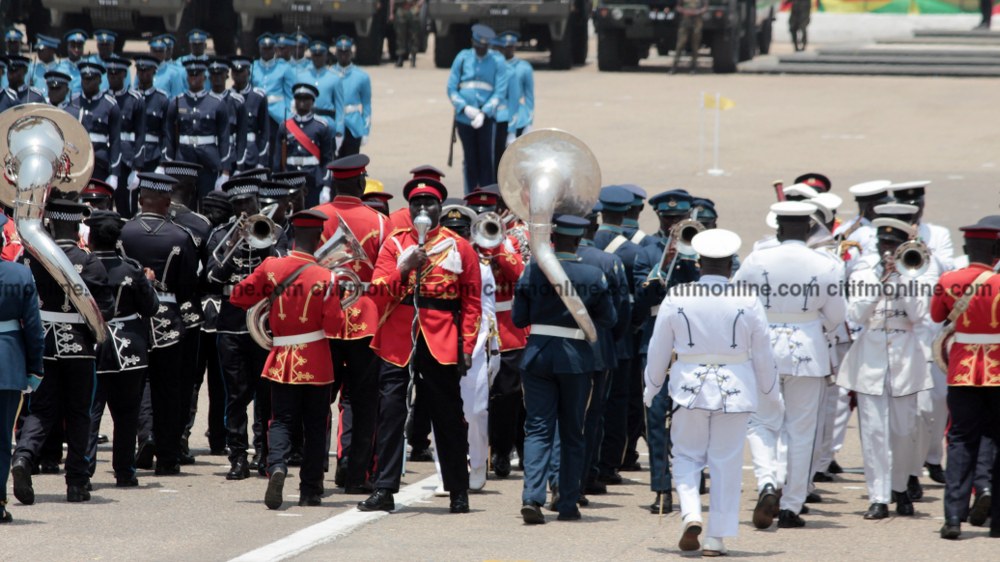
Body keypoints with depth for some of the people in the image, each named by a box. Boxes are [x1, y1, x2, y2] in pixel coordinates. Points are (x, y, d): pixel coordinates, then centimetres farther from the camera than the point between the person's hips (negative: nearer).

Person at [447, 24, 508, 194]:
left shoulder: (497, 61, 2)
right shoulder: (463, 58, 5)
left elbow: (500, 91, -2)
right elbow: (451, 89, 5)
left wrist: (484, 113, -14)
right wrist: (465, 108, -10)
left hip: (487, 117, -1)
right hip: (464, 117, 1)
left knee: (487, 159, -4)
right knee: (469, 160, 5)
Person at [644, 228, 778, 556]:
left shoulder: (676, 298, -4)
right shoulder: (748, 302, -5)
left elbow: (658, 350, 4)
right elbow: (763, 354, 2)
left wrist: (651, 389, 18)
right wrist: (769, 394, 15)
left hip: (690, 388, 0)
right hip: (735, 390, 0)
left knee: (687, 456, 13)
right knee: (726, 464, 6)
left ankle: (691, 516, -10)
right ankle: (716, 538, 7)